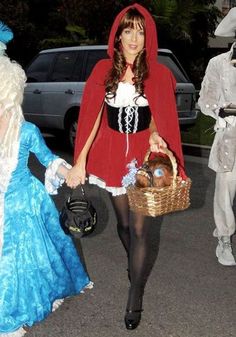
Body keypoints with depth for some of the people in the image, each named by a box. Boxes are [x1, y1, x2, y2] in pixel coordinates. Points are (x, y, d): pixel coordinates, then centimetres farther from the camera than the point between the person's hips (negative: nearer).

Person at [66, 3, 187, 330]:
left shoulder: (159, 75, -6)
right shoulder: (104, 70, -3)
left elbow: (158, 117, 2)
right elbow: (92, 117, -4)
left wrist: (155, 136, -21)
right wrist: (80, 161, -8)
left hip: (144, 155, -2)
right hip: (112, 154, 2)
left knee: (139, 227, -4)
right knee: (124, 222, 17)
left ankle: (135, 299, 9)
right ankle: (136, 265, 47)